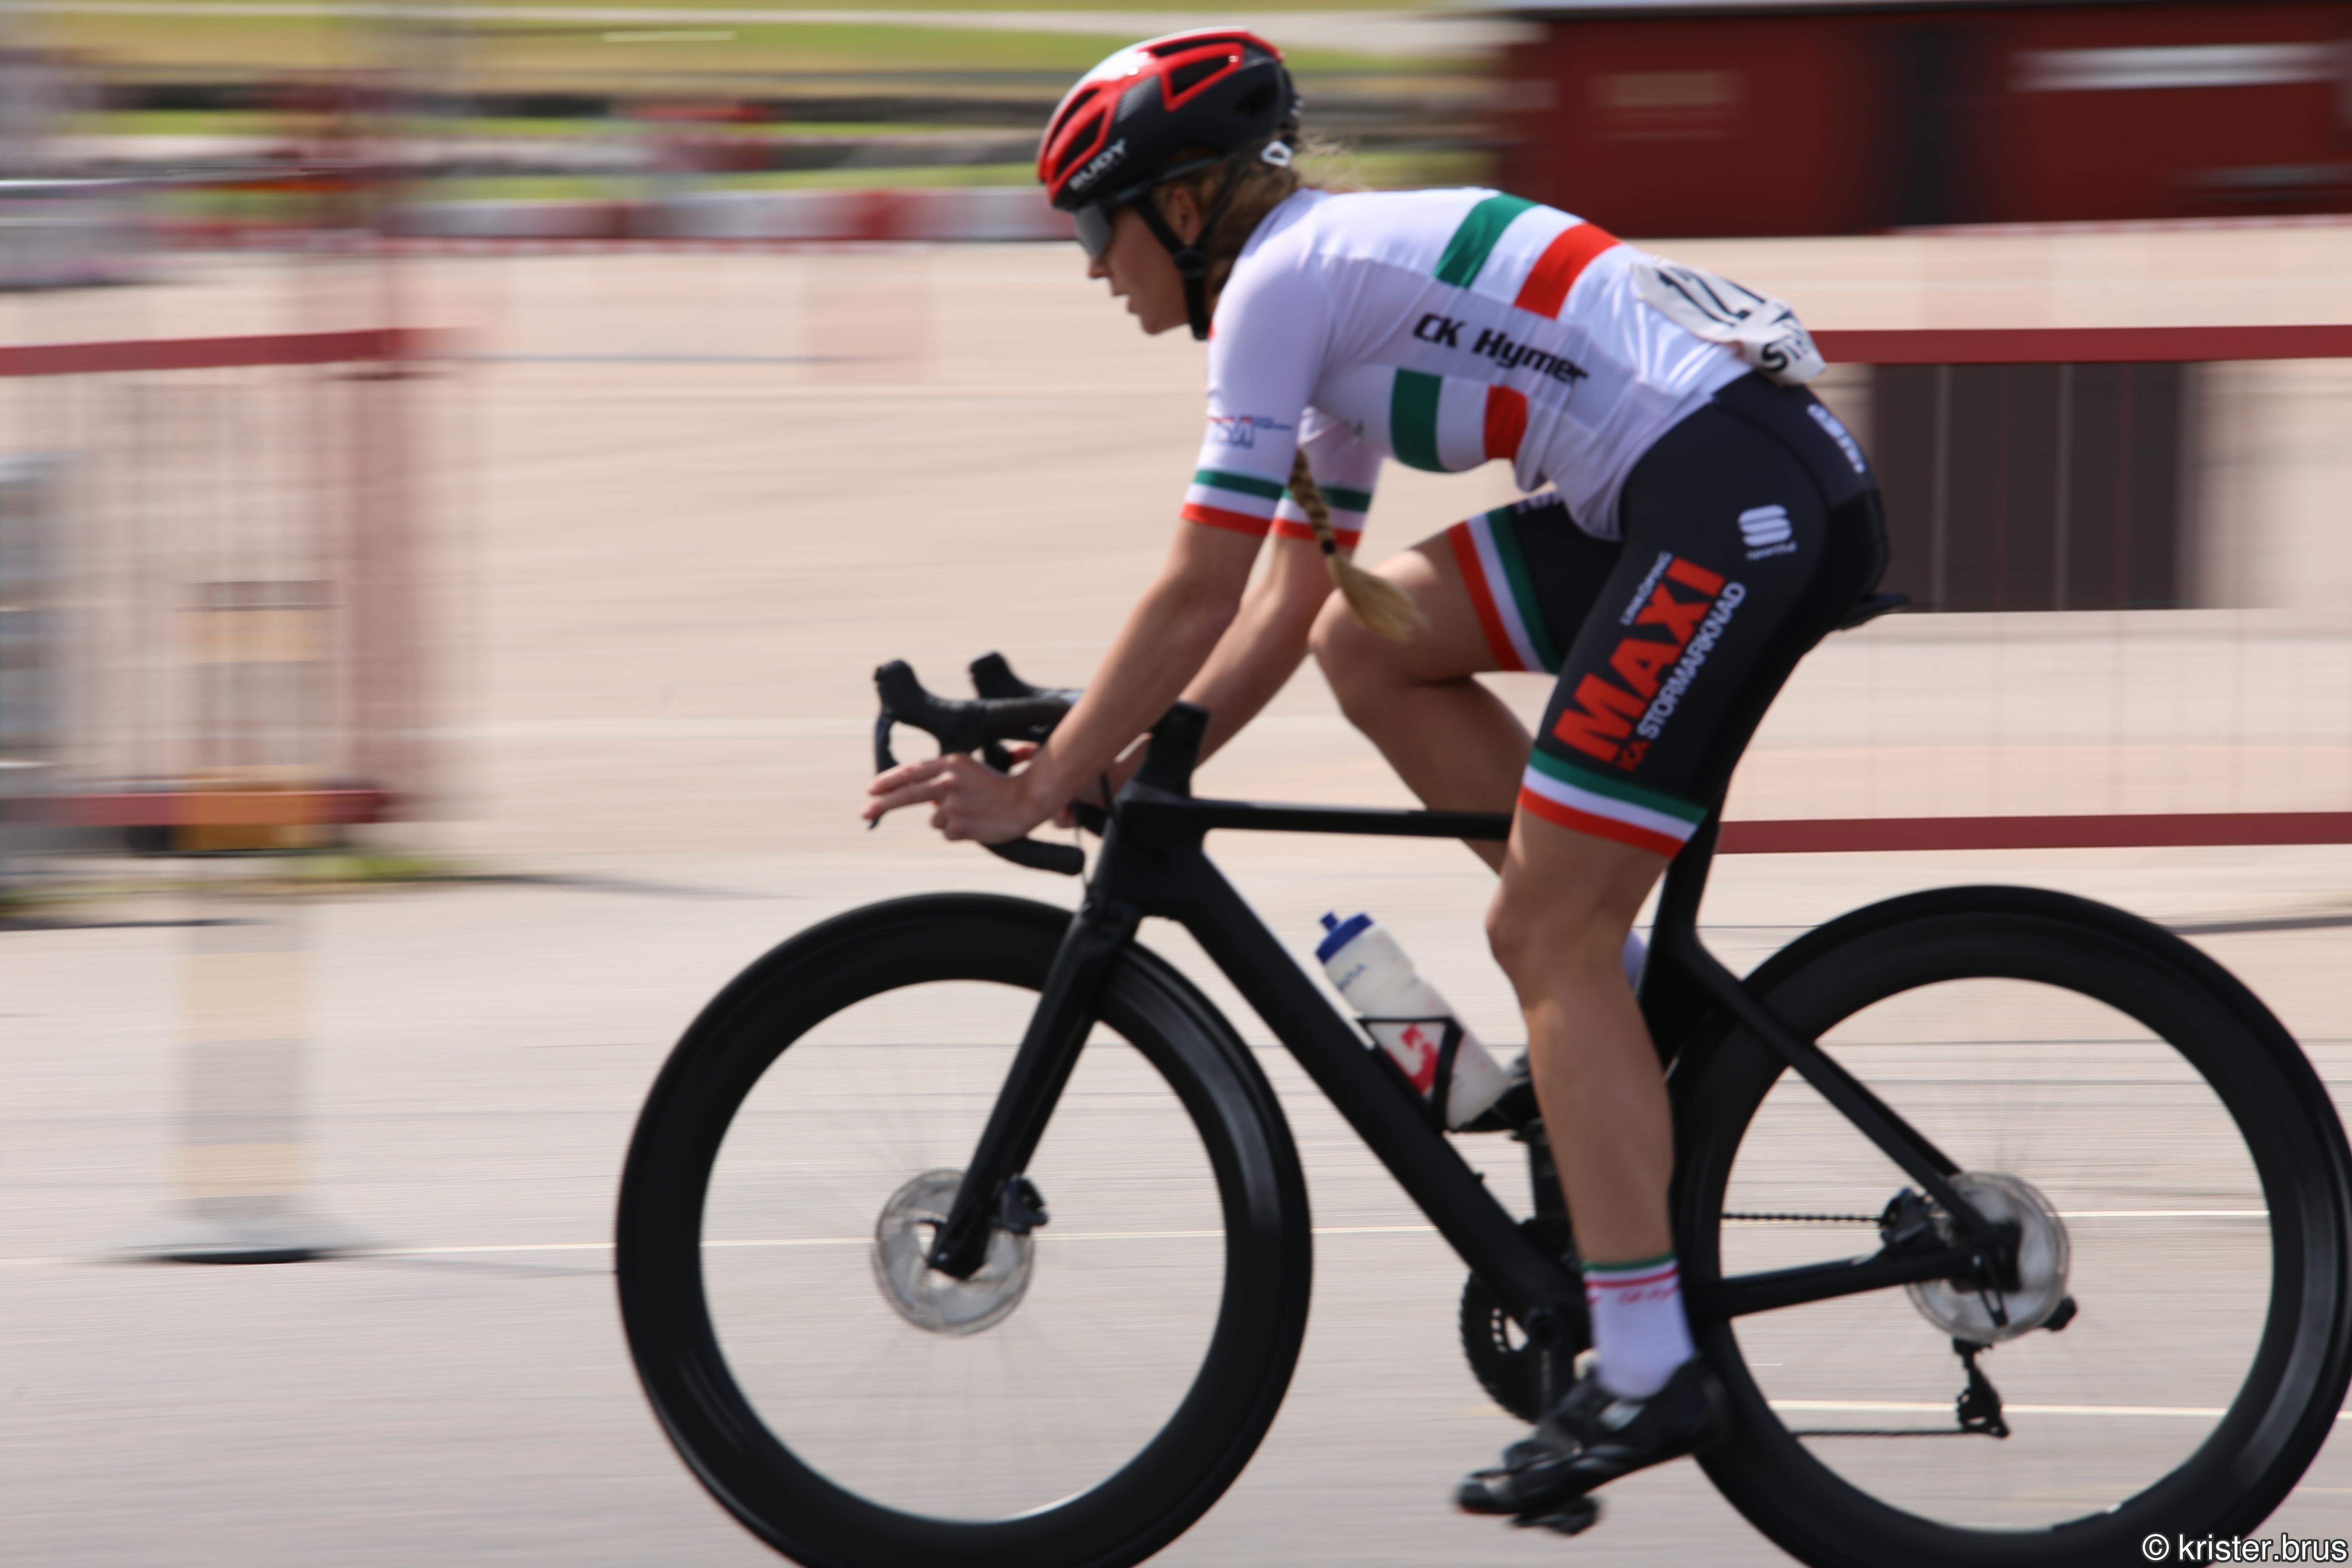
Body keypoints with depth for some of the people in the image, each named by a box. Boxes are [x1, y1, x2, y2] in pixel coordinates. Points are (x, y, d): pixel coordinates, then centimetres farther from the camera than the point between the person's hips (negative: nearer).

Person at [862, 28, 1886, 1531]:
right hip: (1699, 495, 9)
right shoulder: (1344, 281, 24)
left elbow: (1197, 595, -6)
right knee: (1372, 636, 14)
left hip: (1741, 506, -9)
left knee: (1545, 938, -7)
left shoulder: (1280, 279, -5)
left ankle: (1646, 1373, -8)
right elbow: (1290, 601, 27)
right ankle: (1625, 996, 13)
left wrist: (1043, 790, 1)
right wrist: (1137, 768, 20)